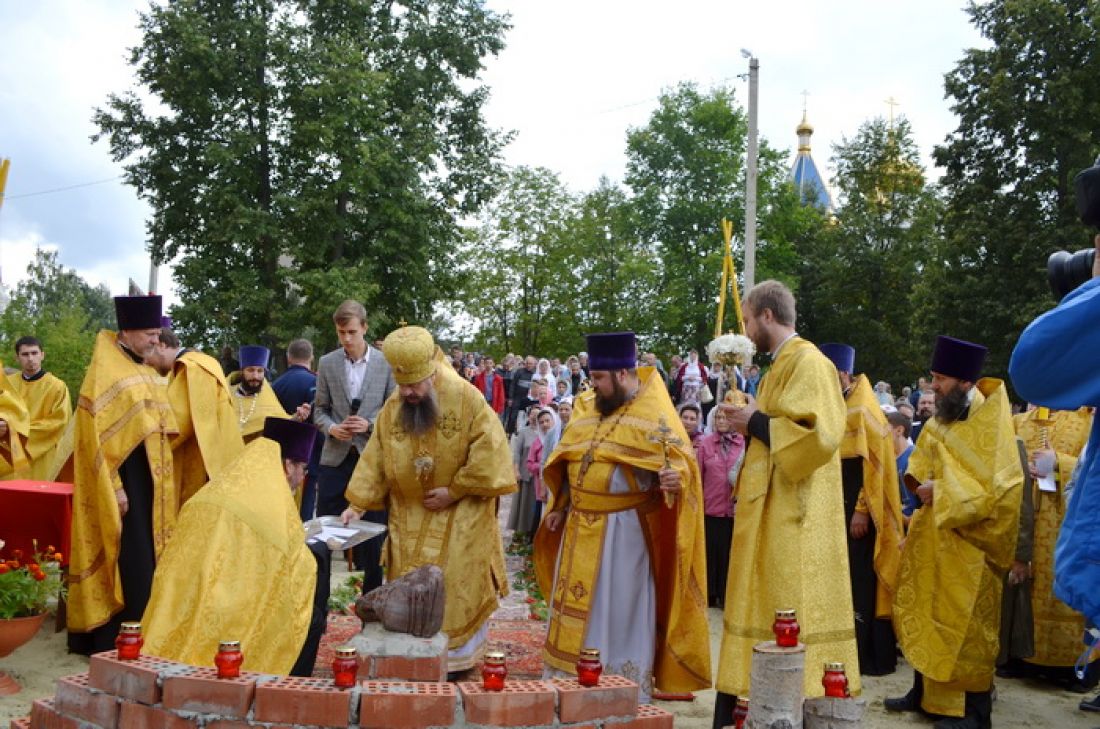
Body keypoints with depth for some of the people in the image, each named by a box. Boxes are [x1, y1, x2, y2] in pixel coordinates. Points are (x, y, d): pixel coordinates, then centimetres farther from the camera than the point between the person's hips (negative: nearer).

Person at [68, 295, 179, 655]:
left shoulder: (146, 372, 13)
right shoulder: (103, 372, -11)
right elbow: (96, 433, -15)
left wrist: (163, 481, 17)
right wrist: (113, 487, -20)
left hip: (149, 476, 8)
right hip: (122, 476, -8)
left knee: (148, 555, 11)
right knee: (130, 560, -7)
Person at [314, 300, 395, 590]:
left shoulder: (386, 363, -2)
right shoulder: (327, 363, 5)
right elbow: (320, 409, 9)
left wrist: (369, 424, -15)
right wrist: (331, 428, -10)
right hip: (336, 455, 2)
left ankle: (371, 593, 20)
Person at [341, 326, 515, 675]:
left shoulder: (468, 399, -16)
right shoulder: (392, 408, -2)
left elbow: (489, 454, -16)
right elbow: (374, 461, 2)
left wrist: (454, 491, -16)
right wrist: (358, 503, -5)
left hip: (460, 517, -4)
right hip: (410, 517, 4)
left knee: (456, 588, 1)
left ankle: (458, 657, 16)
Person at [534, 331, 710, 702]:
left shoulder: (655, 413, -9)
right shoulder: (586, 409, 11)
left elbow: (681, 459, -15)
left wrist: (674, 478, -36)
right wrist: (561, 507, 16)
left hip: (624, 531, -7)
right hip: (581, 527, 7)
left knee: (621, 613, 2)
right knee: (577, 611, 13)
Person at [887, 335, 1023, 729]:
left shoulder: (991, 424, -13)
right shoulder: (939, 422, 9)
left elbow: (994, 489, -19)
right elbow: (918, 471, 16)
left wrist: (940, 491, -19)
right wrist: (925, 485, -5)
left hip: (968, 545, -7)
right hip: (933, 539, 7)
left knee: (964, 625, 1)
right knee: (927, 616, 12)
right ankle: (926, 691, 23)